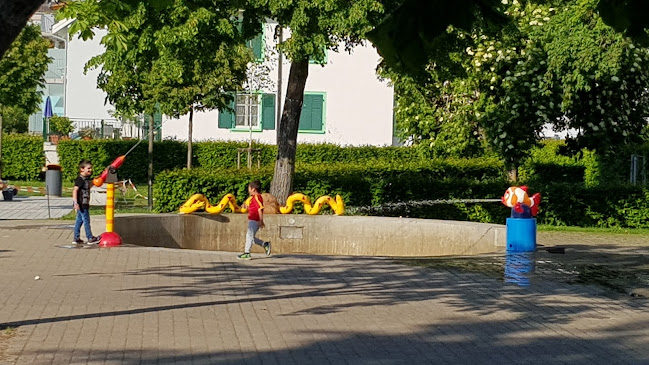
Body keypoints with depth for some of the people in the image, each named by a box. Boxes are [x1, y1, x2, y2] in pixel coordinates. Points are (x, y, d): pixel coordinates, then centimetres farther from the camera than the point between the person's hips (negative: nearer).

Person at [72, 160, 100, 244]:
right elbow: (75, 190, -22)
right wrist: (75, 202, -27)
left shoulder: (86, 179, 14)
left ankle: (76, 238, 16)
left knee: (79, 221, 11)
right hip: (81, 204, -10)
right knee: (86, 220, -4)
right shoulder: (80, 180, -16)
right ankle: (90, 238, 0)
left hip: (85, 204, 10)